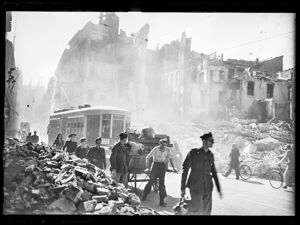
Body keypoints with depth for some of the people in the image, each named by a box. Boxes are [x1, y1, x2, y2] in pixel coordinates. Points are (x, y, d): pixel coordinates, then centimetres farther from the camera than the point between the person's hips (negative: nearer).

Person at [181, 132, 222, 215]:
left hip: (208, 188, 5)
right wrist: (183, 188, -9)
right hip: (195, 188, -5)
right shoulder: (193, 153, -6)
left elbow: (213, 172, 16)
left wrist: (219, 189, 15)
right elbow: (185, 170, -6)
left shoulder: (210, 155, 7)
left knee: (207, 212, 7)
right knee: (197, 210, -11)